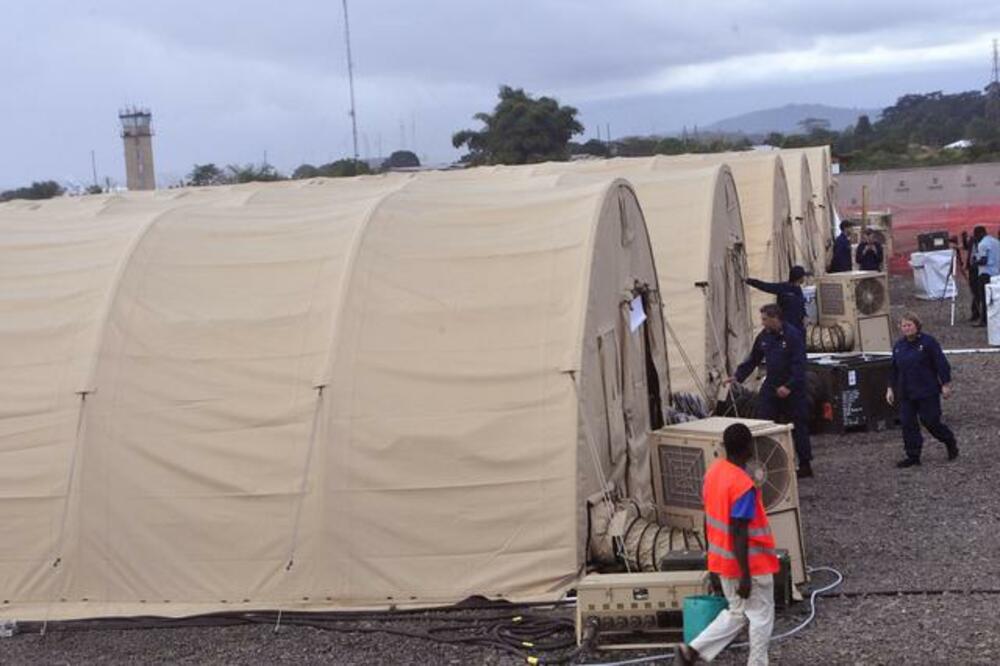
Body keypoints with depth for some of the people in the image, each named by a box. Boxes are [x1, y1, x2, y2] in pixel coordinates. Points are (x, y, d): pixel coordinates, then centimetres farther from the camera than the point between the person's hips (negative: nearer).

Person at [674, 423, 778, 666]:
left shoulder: (714, 471, 0)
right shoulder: (743, 485, -25)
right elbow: (739, 533, -25)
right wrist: (745, 576, -21)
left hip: (723, 560, 8)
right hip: (751, 564, -8)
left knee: (737, 614, 20)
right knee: (762, 616, 10)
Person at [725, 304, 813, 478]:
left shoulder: (793, 336, -14)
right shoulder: (763, 337, 5)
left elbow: (799, 365, -17)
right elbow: (753, 360, 14)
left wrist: (789, 386, -23)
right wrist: (737, 376, 5)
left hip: (792, 389, -6)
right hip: (771, 386, 6)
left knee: (798, 426, 2)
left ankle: (805, 465, 12)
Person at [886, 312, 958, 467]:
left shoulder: (927, 342, -9)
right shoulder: (898, 346, 9)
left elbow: (941, 364, -8)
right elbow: (894, 370, 16)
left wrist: (945, 385, -10)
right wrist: (891, 388, 13)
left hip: (927, 392, -6)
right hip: (905, 394, 6)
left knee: (931, 421, -2)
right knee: (907, 424, 2)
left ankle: (950, 443, 23)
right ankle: (913, 456, 10)